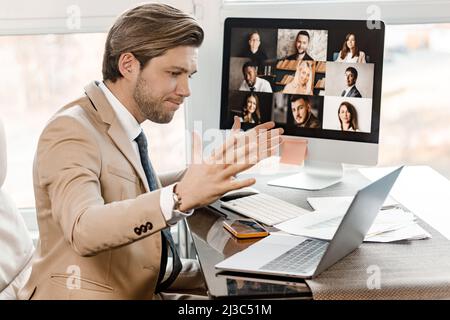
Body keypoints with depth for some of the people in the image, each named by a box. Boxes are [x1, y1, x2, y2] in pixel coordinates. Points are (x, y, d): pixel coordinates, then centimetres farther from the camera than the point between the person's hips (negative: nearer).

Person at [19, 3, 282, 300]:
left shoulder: (122, 124, 8)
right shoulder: (71, 130, -18)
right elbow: (84, 229, -33)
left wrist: (219, 164, 6)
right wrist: (181, 197, -44)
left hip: (142, 284, 8)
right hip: (89, 293, -8)